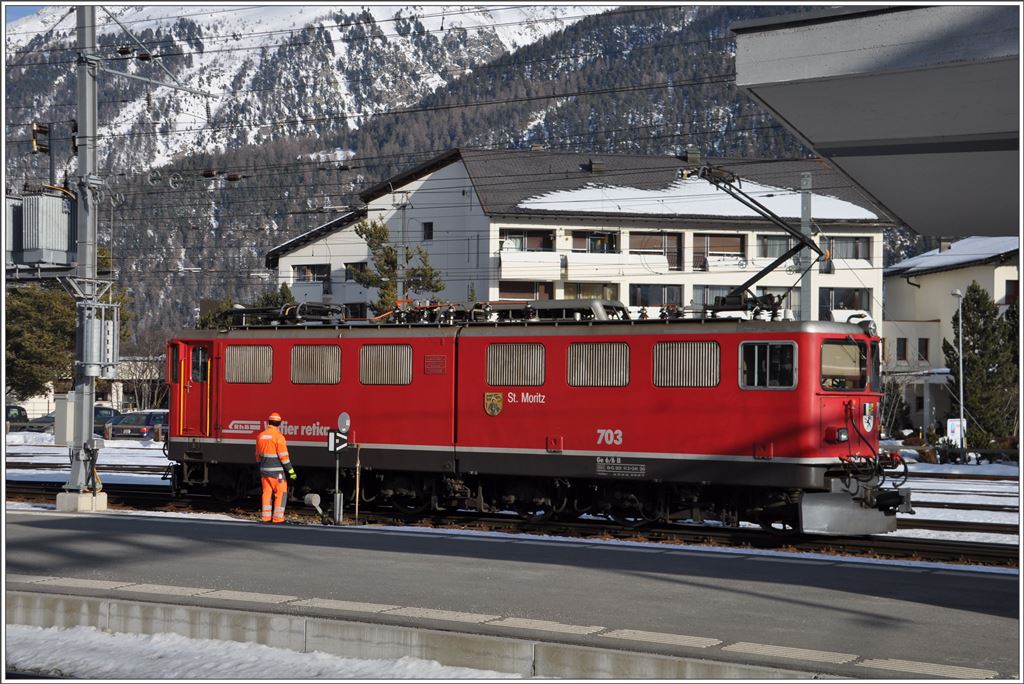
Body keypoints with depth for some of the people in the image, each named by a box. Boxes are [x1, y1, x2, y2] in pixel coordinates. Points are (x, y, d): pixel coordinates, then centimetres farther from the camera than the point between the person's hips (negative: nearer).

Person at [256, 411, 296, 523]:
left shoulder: (261, 435, 6)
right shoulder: (278, 436, -15)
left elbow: (258, 455, 14)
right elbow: (283, 455, -17)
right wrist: (290, 471, -13)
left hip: (264, 469, 6)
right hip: (276, 471, -6)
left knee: (267, 493, 11)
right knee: (281, 493, 0)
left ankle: (266, 516, 11)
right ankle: (277, 517, -4)